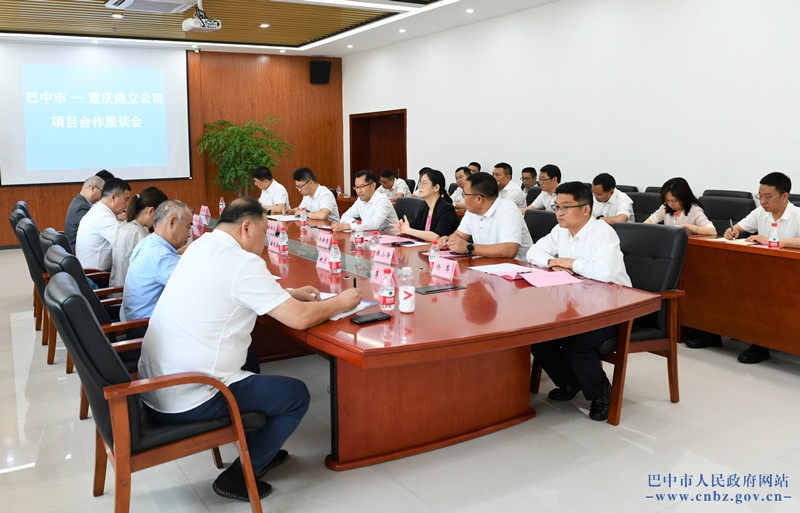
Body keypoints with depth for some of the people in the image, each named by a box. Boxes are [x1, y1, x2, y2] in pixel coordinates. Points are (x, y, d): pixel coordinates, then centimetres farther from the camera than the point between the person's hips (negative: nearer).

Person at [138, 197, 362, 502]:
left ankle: (257, 449, 36)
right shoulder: (242, 263, -18)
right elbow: (300, 318, -17)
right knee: (297, 395, 3)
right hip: (186, 402, -9)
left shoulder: (200, 246, 7)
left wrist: (290, 293, 16)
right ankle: (238, 476, 11)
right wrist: (341, 302, 1)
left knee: (249, 361, 29)